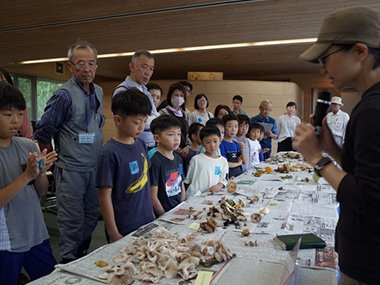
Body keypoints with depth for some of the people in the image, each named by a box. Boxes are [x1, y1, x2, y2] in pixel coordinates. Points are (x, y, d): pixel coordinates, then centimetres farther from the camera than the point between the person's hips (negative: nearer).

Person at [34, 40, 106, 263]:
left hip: (94, 168, 7)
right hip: (71, 170, -7)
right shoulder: (64, 95, -14)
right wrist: (53, 160, -1)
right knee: (72, 222, 3)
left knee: (91, 218, 17)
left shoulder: (98, 92, 8)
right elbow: (43, 132, -11)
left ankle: (83, 258, 35)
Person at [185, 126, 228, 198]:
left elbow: (224, 179, 14)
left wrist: (220, 185, -6)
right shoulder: (196, 159, 2)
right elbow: (187, 180, 9)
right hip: (194, 196, -2)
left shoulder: (223, 161, 10)